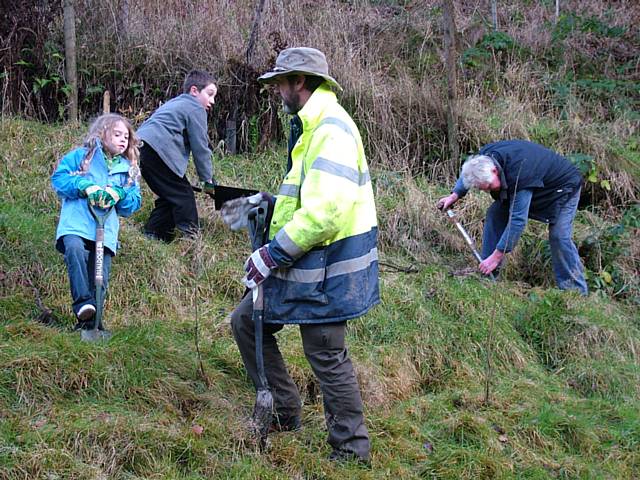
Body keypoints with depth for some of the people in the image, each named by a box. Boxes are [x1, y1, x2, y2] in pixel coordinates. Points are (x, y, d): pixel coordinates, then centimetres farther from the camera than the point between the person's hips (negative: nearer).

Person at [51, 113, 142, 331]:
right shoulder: (81, 156, 12)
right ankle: (83, 303, -35)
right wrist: (85, 186, -12)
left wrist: (120, 194, -6)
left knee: (101, 276, -7)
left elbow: (135, 202, 17)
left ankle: (90, 322, 3)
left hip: (107, 229, 3)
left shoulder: (129, 169, 22)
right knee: (74, 248, -34)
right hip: (76, 222, -3)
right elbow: (58, 177, 3)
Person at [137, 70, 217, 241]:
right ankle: (189, 237, -4)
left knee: (170, 195, 18)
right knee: (183, 195, -2)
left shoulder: (174, 104, 32)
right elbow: (200, 147, 1)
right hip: (157, 150, -9)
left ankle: (151, 235, 17)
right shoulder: (196, 109, 3)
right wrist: (208, 180, 8)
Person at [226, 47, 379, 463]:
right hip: (305, 260, 11)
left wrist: (272, 255, -22)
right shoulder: (313, 125, 14)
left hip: (328, 265, -11)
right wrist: (271, 202, 12)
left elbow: (322, 213, -29)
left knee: (326, 354, -1)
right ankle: (284, 413, 25)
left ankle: (352, 451, 13)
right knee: (247, 321, 15)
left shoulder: (331, 129, -22)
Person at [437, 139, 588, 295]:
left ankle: (577, 292, -11)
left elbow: (517, 220, -42)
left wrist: (496, 256, -39)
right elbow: (469, 171, 7)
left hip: (562, 188, -8)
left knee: (559, 236, -23)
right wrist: (455, 195, -6)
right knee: (495, 212, -4)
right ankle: (487, 274, 0)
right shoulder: (484, 157, -21)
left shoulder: (519, 176, -45)